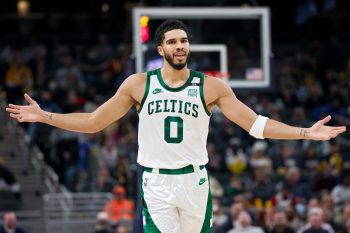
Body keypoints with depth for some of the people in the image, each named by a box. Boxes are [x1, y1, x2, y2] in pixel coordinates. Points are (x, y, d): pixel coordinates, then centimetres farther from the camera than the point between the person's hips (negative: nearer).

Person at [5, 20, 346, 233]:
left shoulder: (211, 87, 0)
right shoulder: (138, 84, 0)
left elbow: (255, 124, -1)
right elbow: (93, 122, 5)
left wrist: (306, 132, -10)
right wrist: (44, 117, -3)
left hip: (194, 179, 1)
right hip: (155, 181, -1)